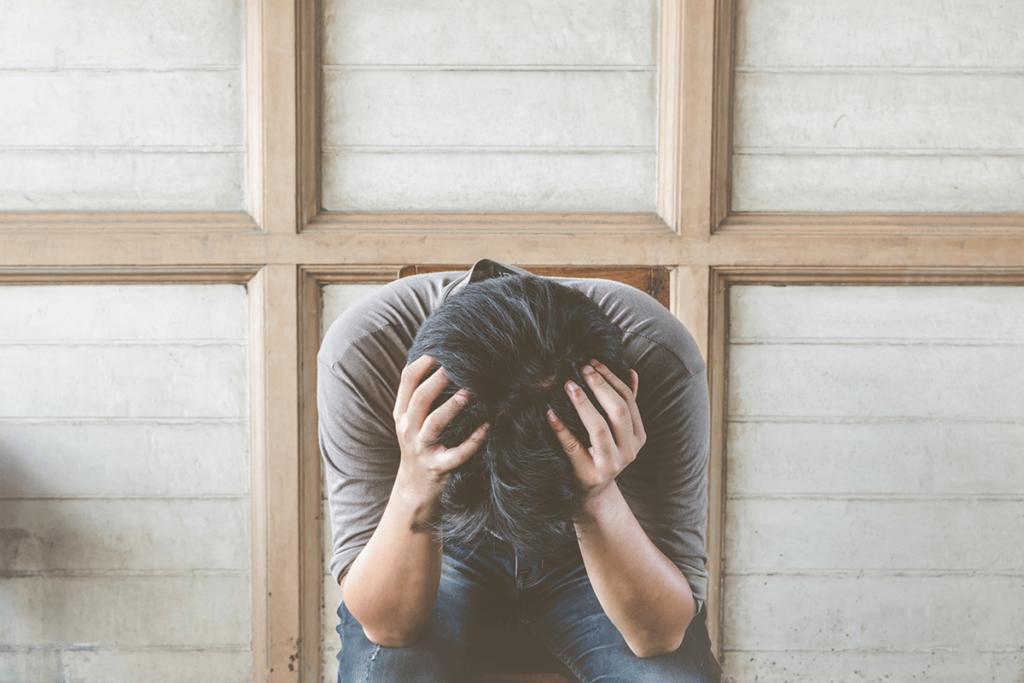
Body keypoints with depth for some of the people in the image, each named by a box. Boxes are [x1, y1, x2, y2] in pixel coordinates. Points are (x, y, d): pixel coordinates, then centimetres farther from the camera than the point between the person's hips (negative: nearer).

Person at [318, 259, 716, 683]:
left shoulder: (660, 362, -34)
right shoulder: (359, 356, -33)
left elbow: (662, 634, -28)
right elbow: (384, 626, -27)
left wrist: (600, 504, -46)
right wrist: (414, 493, -46)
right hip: (444, 556, -1)